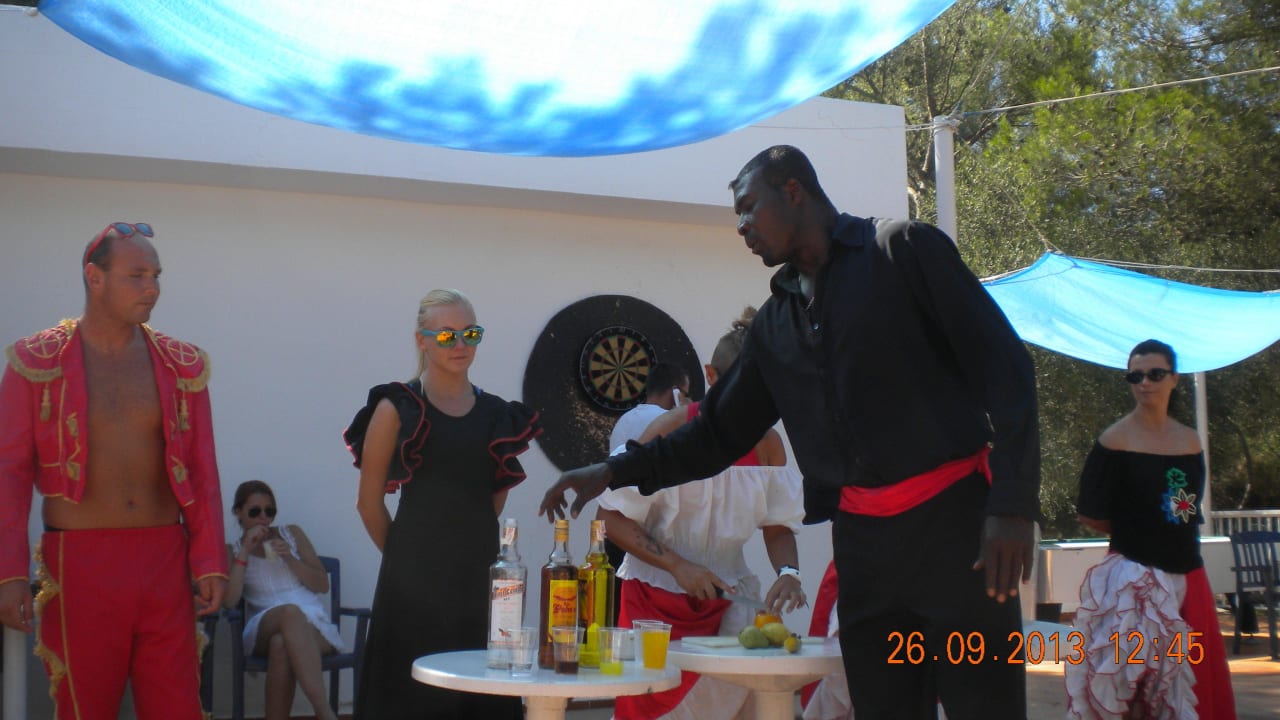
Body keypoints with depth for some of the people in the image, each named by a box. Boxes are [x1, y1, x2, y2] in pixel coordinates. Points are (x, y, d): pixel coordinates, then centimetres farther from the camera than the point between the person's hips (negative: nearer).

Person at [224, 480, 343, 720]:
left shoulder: (292, 534, 18)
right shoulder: (232, 551, 15)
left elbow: (323, 584, 11)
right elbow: (229, 601, -4)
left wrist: (289, 558, -4)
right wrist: (245, 552, -7)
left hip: (313, 624, 1)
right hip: (263, 631, -1)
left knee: (281, 644, -39)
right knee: (290, 611, -40)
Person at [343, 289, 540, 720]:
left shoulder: (497, 414, 9)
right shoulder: (396, 408, -3)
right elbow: (370, 503, 0)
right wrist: (405, 555, 8)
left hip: (480, 573, 4)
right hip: (415, 577, -4)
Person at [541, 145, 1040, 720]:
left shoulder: (903, 249, -1)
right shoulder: (774, 323, 16)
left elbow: (1002, 365, -7)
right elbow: (720, 431, 23)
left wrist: (1011, 504, -15)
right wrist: (615, 472, 12)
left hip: (951, 518, -5)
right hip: (862, 538, 6)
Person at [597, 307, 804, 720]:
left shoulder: (768, 443, 0)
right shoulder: (672, 431, -12)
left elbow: (778, 526, 7)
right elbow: (611, 517, -12)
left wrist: (788, 572, -15)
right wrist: (678, 566, -21)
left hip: (728, 598, 3)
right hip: (657, 596, -3)